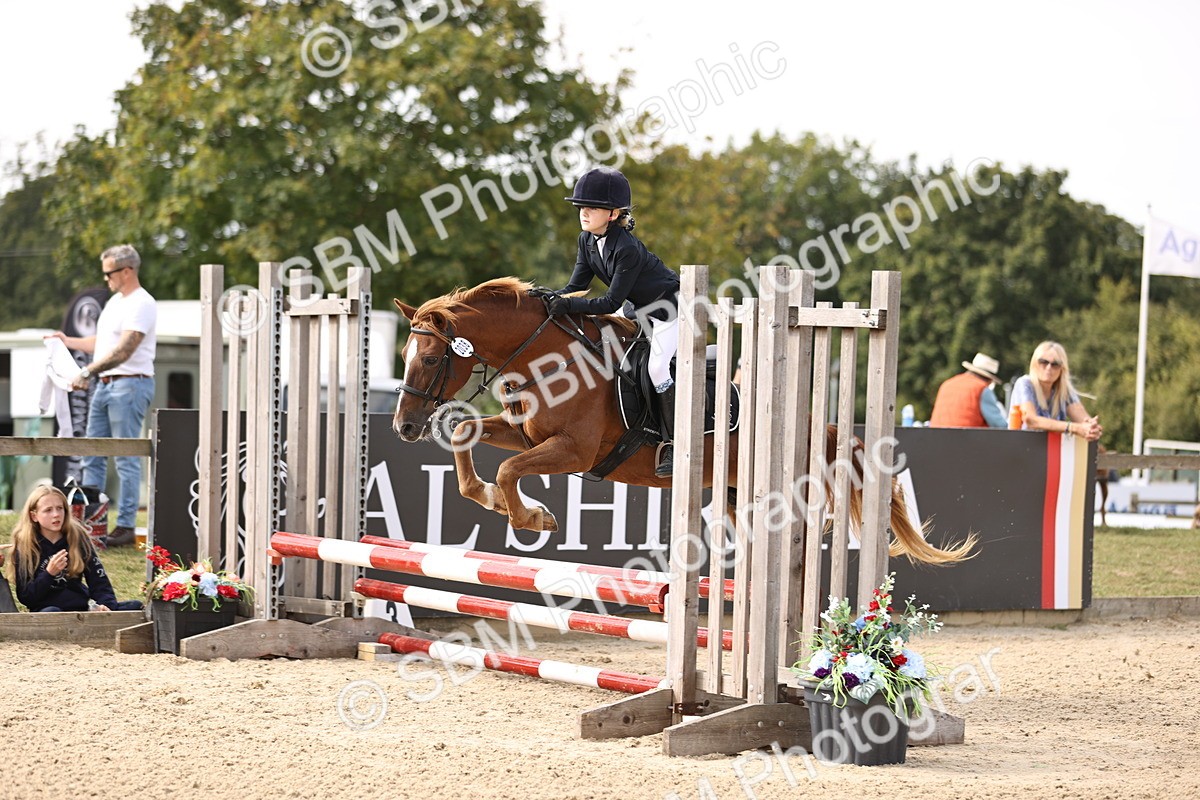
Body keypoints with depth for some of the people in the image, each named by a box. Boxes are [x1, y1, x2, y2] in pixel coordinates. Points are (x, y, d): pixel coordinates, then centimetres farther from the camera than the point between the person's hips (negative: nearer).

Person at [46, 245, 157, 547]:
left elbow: (123, 351, -24)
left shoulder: (141, 304, -14)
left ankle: (126, 526, -4)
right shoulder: (115, 301, 18)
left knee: (126, 459, -6)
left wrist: (87, 372, -27)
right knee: (93, 454, 10)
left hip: (129, 385, -10)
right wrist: (68, 341, 25)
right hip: (106, 385, 10)